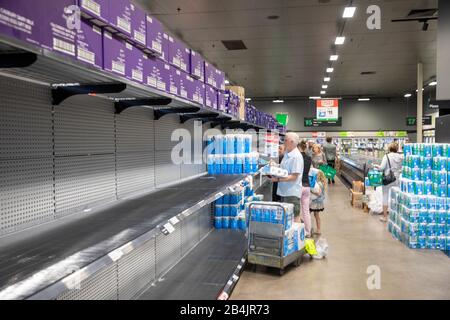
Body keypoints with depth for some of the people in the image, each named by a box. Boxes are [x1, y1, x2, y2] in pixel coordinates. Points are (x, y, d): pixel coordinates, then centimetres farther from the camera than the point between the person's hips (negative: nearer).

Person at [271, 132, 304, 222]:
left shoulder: (296, 156, -18)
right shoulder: (287, 153, 11)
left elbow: (294, 177, -22)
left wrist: (278, 179, -24)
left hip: (292, 193, -9)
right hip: (284, 191, 9)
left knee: (294, 219, 0)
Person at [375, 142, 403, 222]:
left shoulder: (387, 156, -10)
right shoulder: (401, 157, -1)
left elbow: (382, 167, -17)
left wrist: (377, 166, 2)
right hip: (397, 179, 3)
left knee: (385, 197, 5)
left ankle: (385, 216, 9)